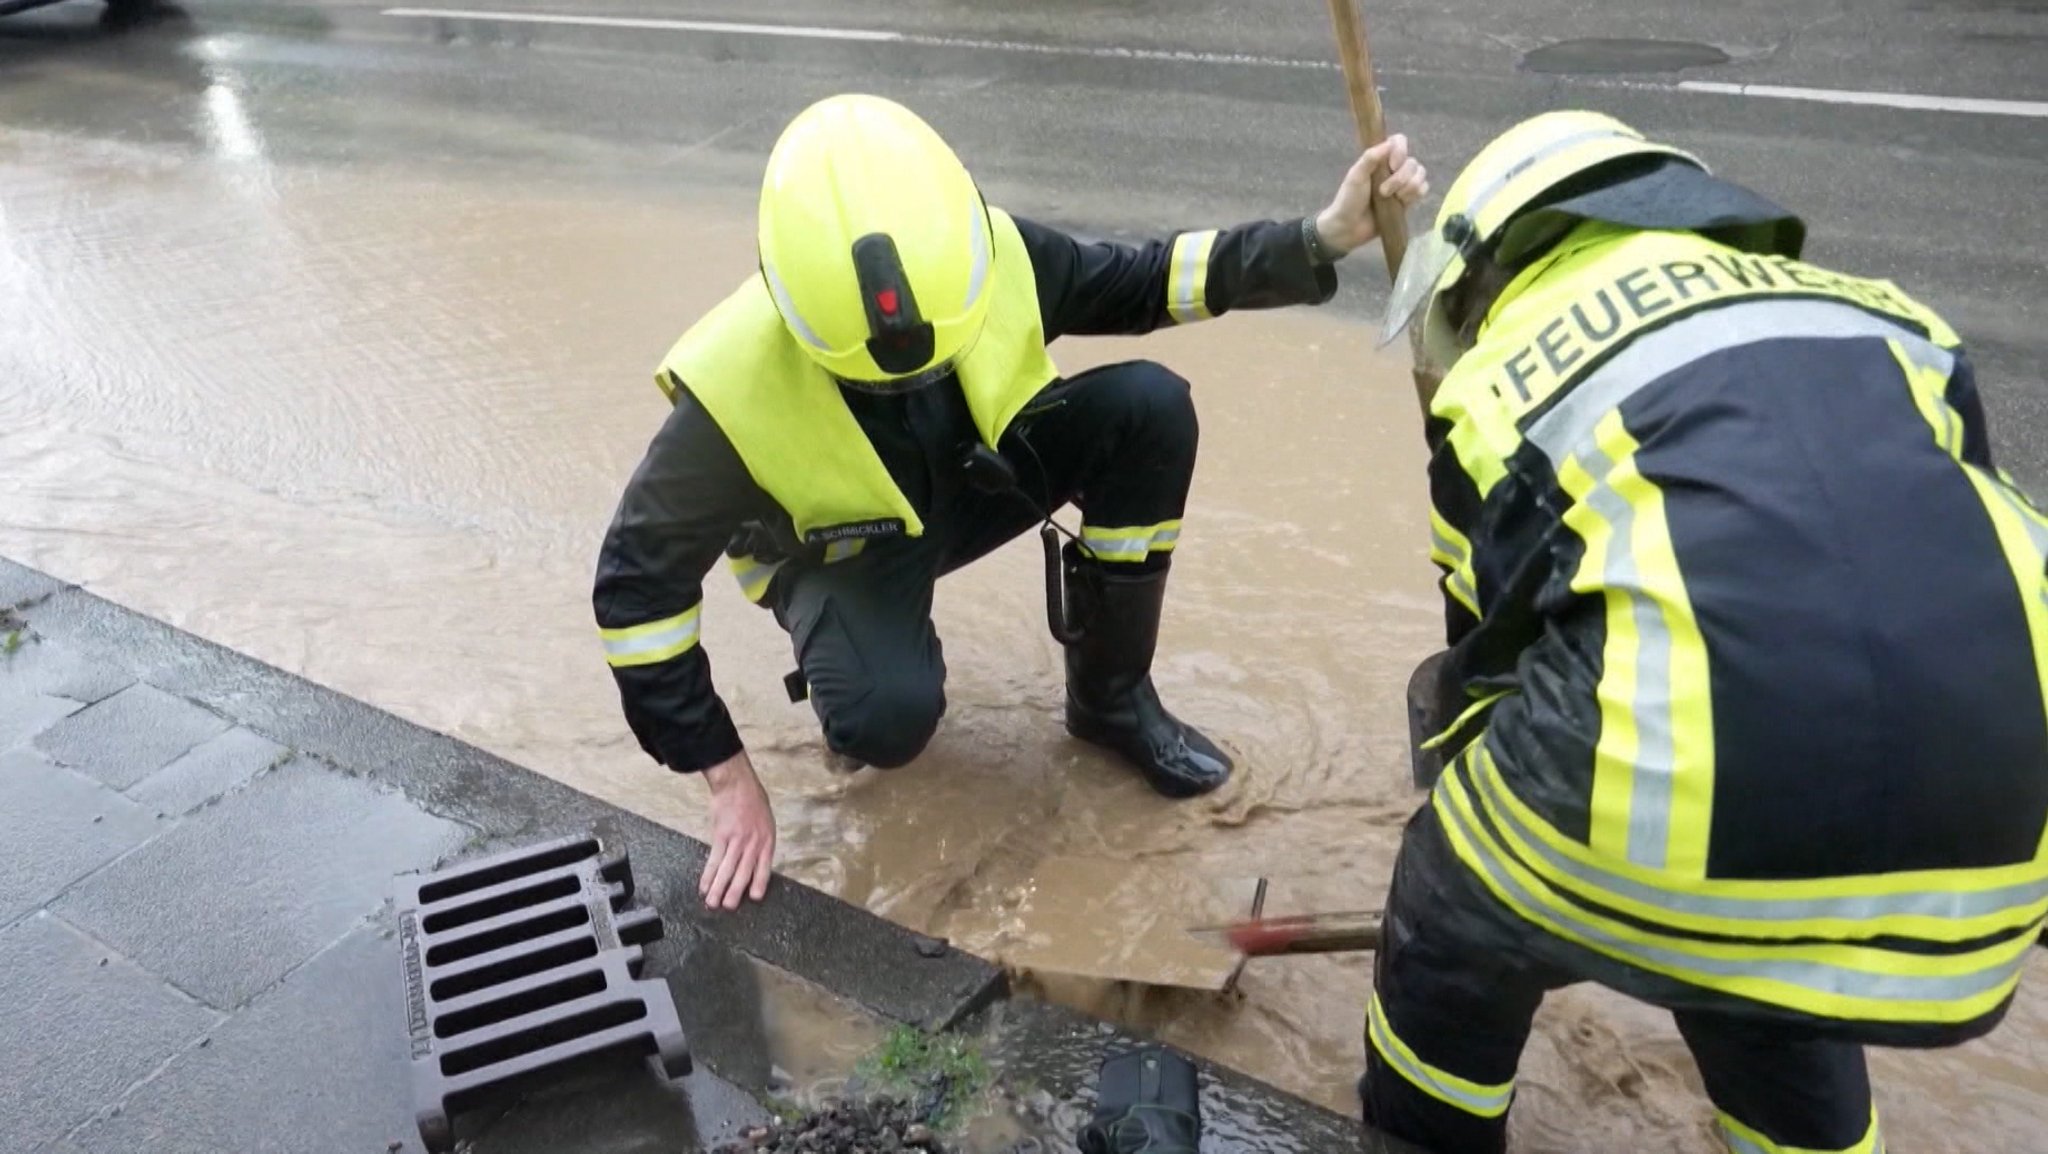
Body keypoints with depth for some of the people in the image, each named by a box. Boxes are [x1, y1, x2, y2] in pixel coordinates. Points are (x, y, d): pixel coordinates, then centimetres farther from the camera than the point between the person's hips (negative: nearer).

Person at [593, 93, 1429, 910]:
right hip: (841, 551, -3)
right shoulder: (735, 388, -34)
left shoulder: (993, 254, -27)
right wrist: (727, 775, -21)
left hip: (974, 479, 4)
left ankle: (1111, 695, -5)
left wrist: (1320, 238, -22)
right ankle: (863, 662, 6)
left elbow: (1142, 282, -9)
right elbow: (639, 582, -23)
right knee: (888, 718, -35)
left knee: (1148, 405, -23)